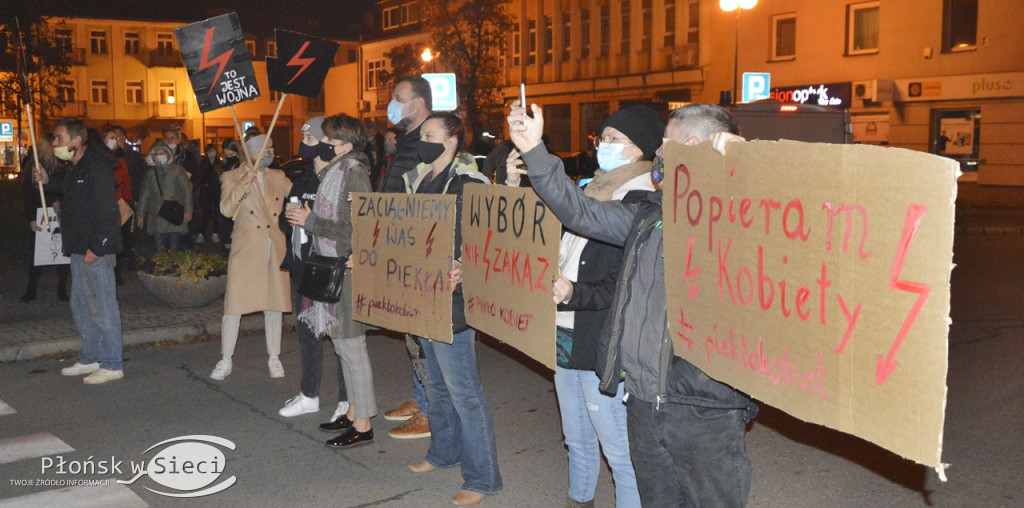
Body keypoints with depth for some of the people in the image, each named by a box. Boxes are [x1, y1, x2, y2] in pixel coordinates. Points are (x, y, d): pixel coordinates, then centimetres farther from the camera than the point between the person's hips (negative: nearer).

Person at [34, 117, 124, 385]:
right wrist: (48, 181, 16)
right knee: (80, 306, 17)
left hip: (96, 251, -10)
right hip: (79, 250, 11)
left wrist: (96, 247, -21)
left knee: (103, 308, -4)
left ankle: (111, 365, 5)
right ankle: (90, 358, 29)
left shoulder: (96, 168, -17)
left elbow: (108, 212, -21)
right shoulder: (74, 167, 14)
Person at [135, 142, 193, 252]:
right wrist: (140, 215, 14)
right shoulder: (151, 172, 15)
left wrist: (188, 210, -7)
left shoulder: (177, 170, 6)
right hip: (156, 217, 3)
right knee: (160, 251, 0)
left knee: (175, 250, -5)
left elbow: (186, 191, 2)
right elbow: (144, 195, 18)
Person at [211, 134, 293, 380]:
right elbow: (226, 209, -13)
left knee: (274, 305, 8)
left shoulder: (278, 177, 12)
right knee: (234, 305, -2)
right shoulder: (232, 177, 1)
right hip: (246, 249, -3)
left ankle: (274, 359, 20)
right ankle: (225, 361, 12)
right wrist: (244, 183, -22)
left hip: (276, 249, 3)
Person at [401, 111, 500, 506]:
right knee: (437, 383, 21)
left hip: (452, 300, -9)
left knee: (463, 390, -3)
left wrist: (463, 273, -36)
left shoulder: (468, 185, -16)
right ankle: (444, 452, 38)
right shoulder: (419, 181, 11)